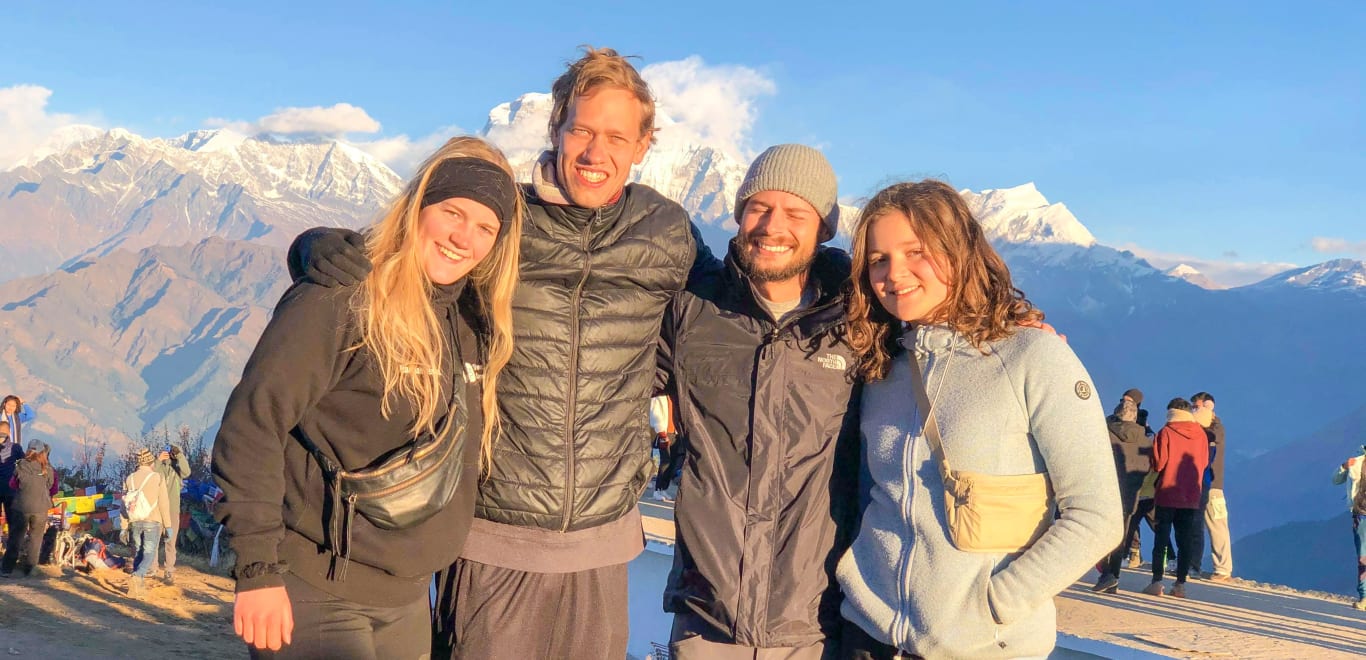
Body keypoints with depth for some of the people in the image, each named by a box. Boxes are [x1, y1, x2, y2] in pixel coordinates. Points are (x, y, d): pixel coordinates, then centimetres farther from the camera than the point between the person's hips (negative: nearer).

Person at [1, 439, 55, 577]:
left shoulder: (21, 467, -10)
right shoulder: (48, 469, -9)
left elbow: (12, 485, 4)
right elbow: (52, 487, 4)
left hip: (22, 507, 0)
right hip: (41, 508, 0)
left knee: (15, 537, 10)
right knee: (35, 539, 12)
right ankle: (29, 568, 13)